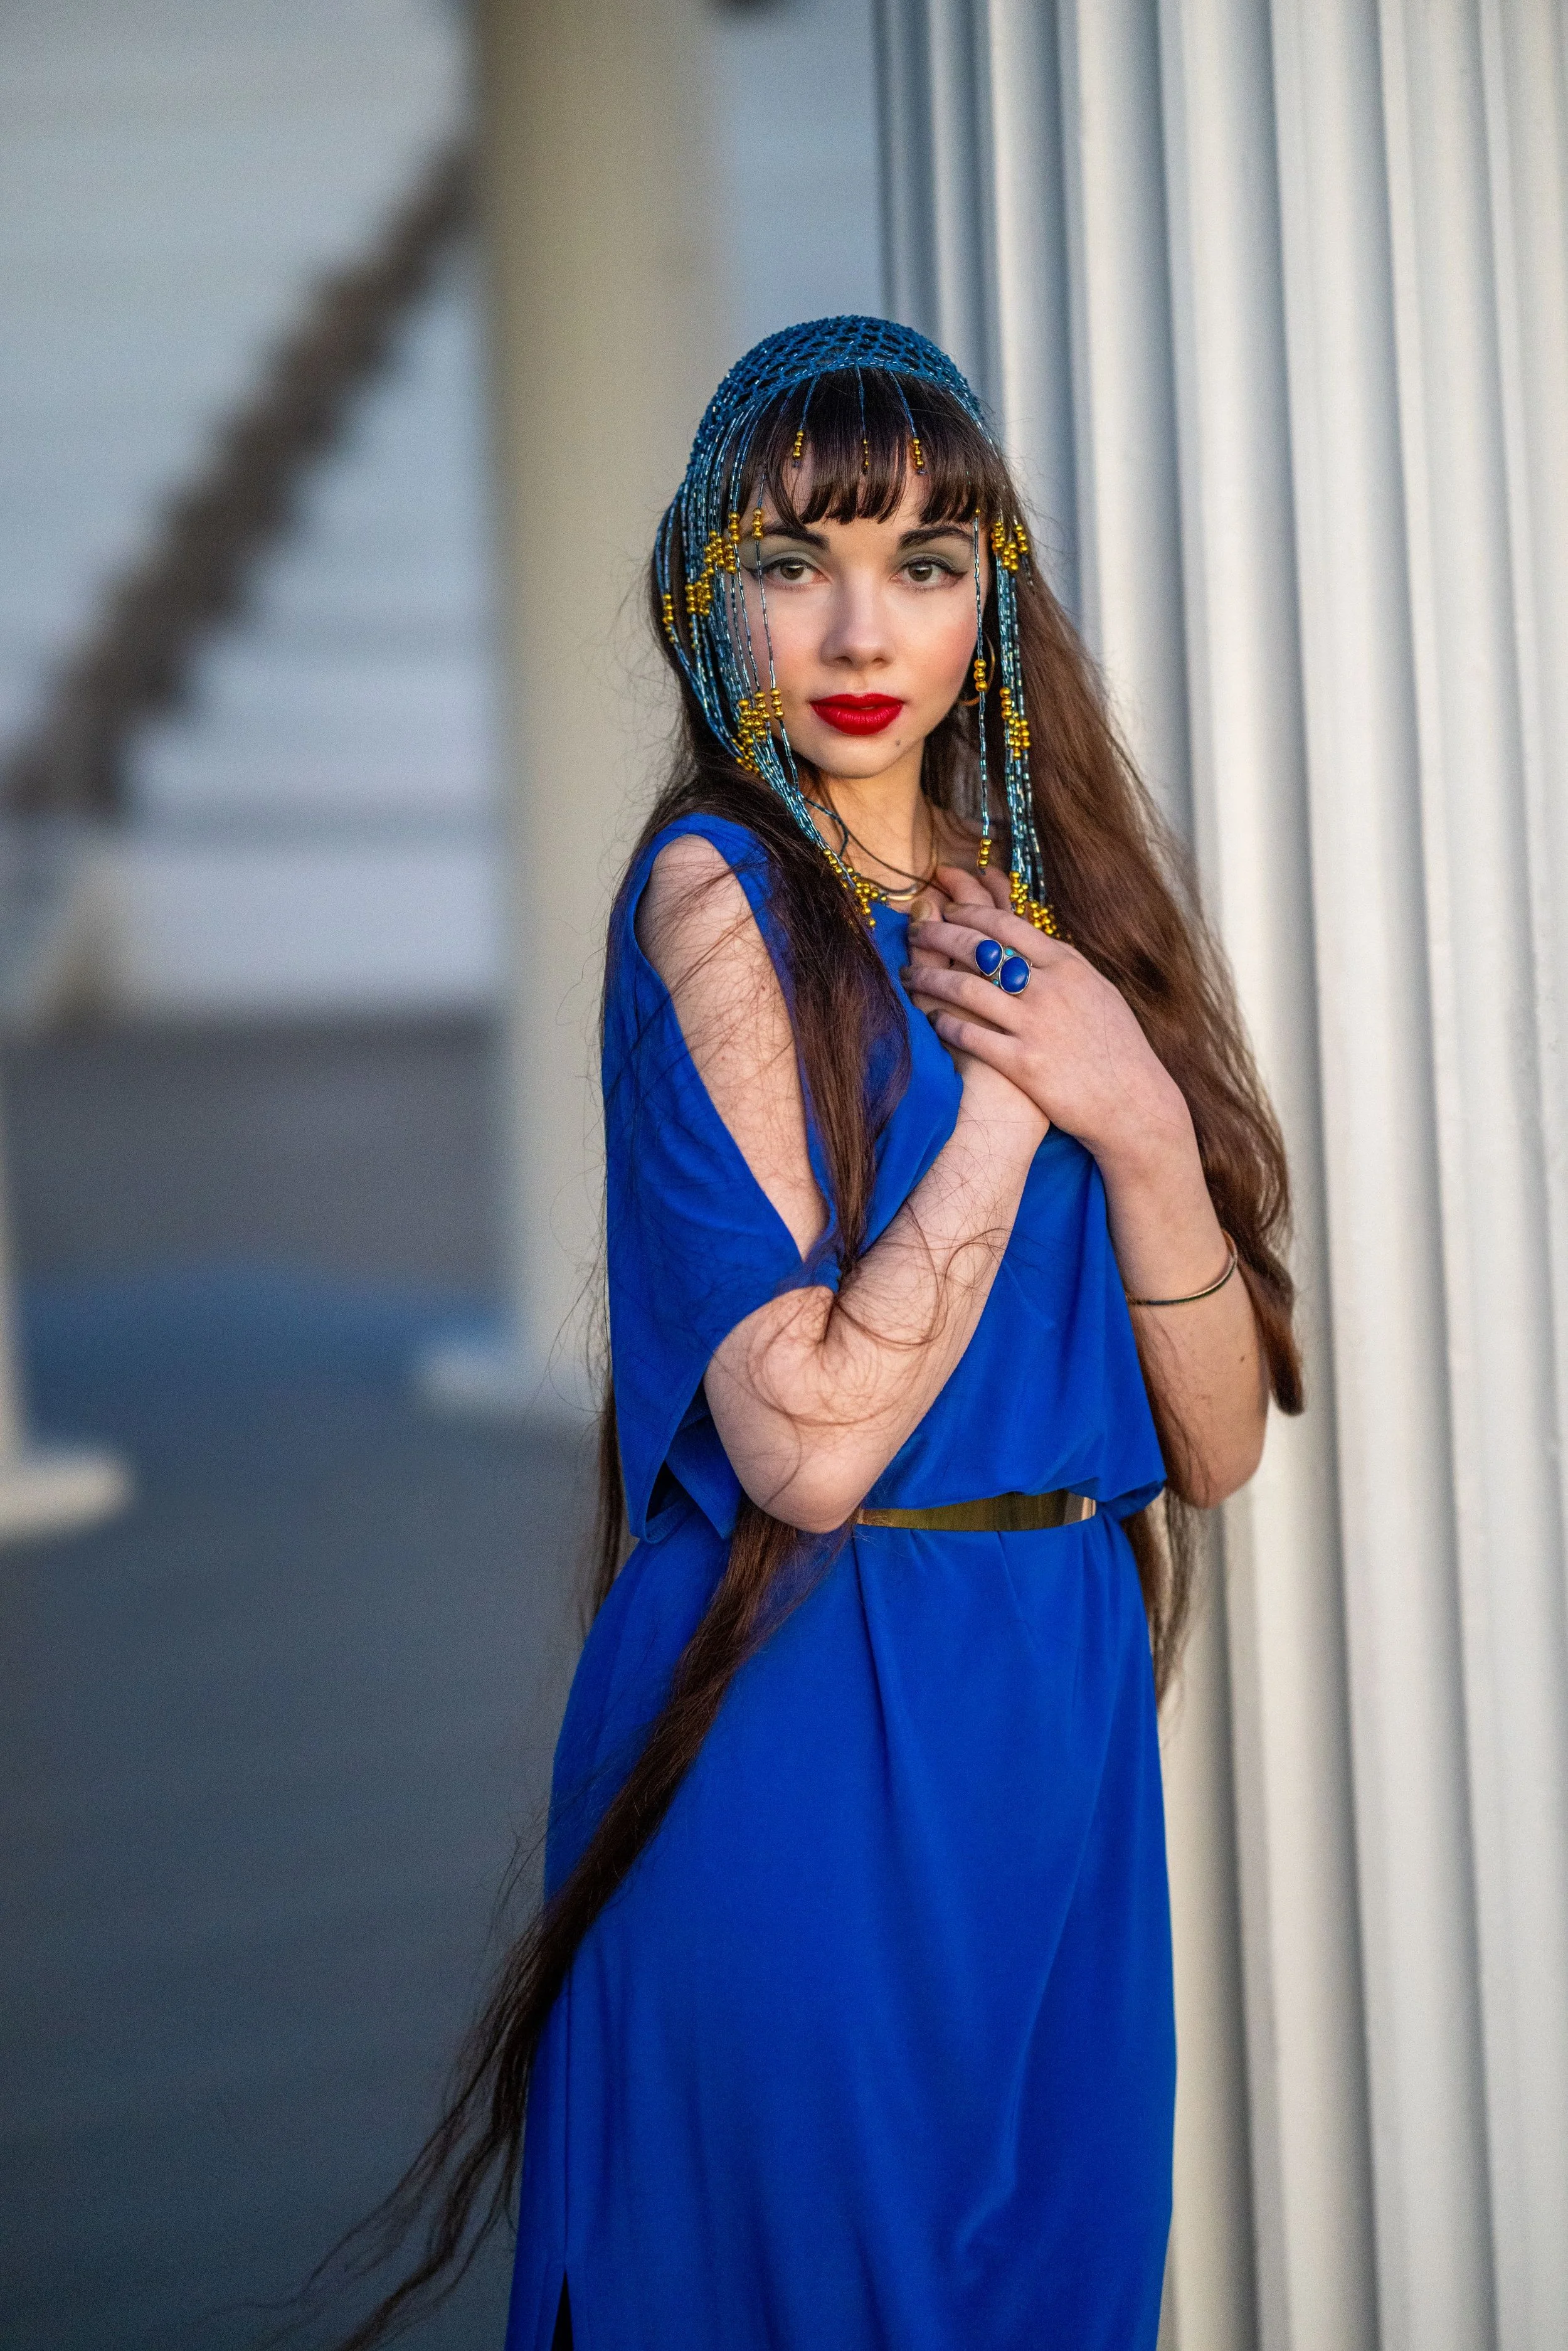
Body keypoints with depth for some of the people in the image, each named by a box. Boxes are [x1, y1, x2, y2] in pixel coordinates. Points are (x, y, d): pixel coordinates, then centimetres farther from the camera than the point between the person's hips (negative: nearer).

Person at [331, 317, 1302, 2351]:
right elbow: (807, 1437, -20)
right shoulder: (717, 887, -10)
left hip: (1064, 1718, 6)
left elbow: (1220, 1444, 2)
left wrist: (1140, 1113, -12)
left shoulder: (1039, 903, 7)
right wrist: (1009, 1089, -13)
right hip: (802, 1734, -6)